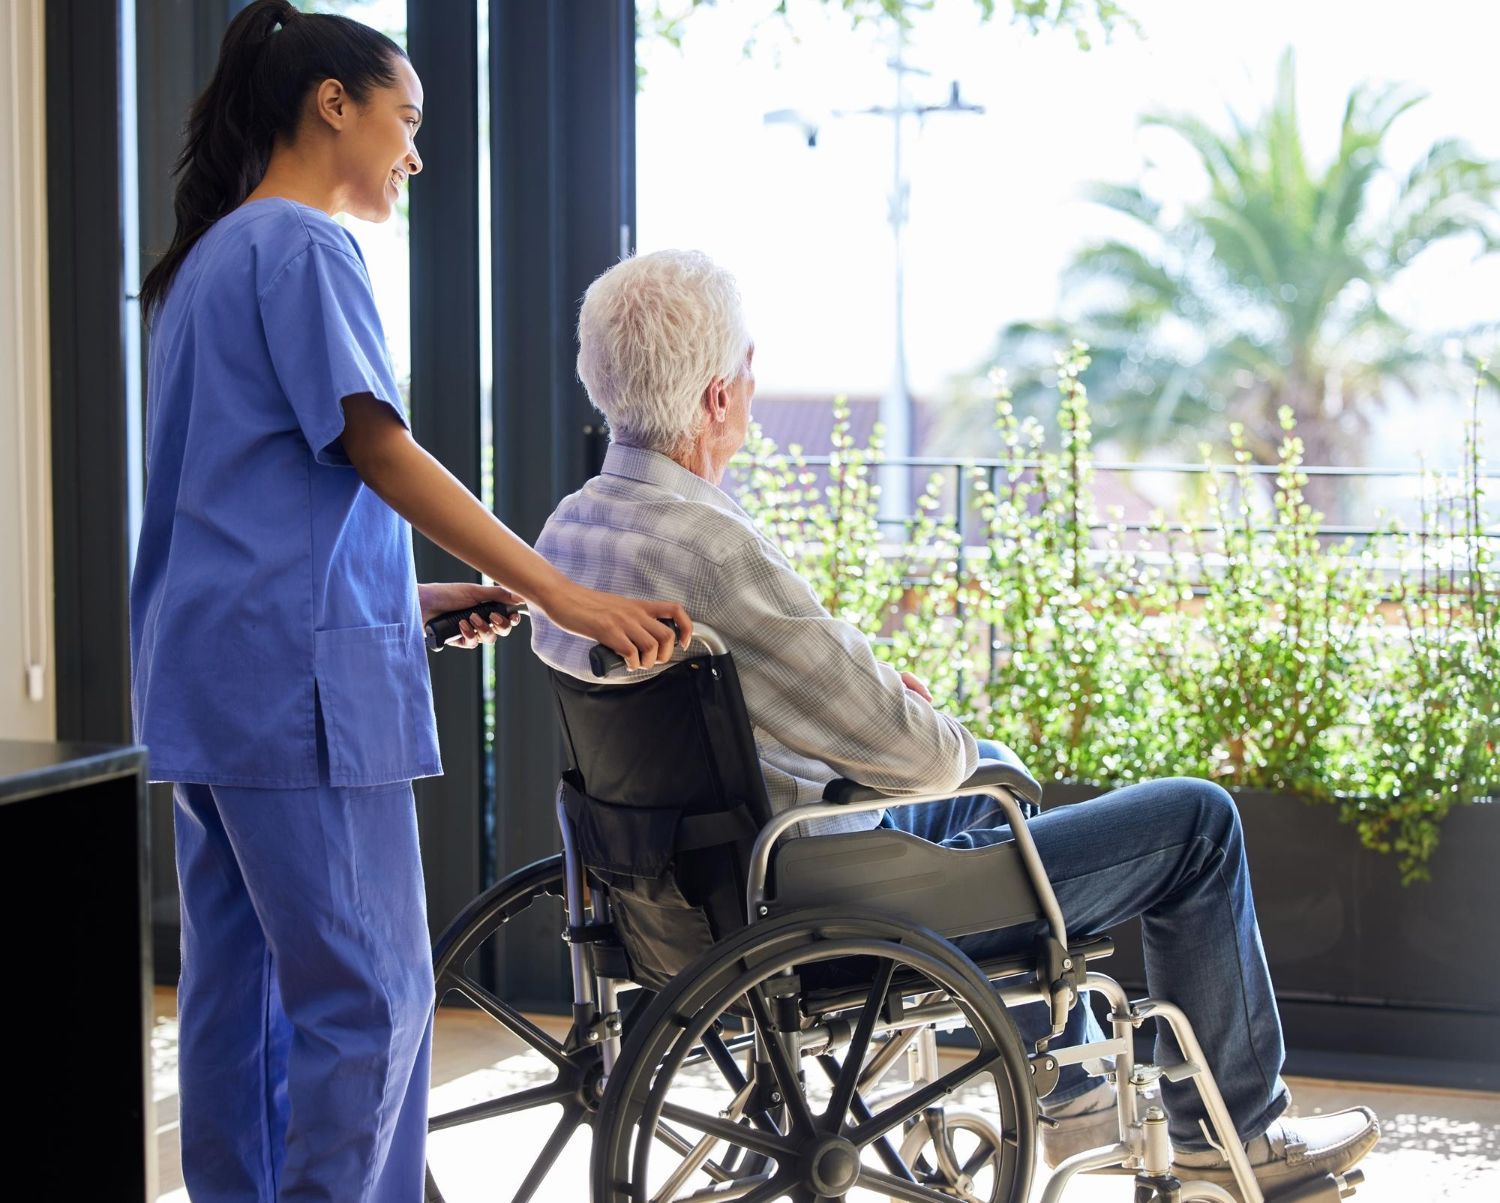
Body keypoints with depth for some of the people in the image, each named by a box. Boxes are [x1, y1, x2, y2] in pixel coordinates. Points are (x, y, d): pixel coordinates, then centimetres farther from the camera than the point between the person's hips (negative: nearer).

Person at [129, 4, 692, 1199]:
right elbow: (378, 450, -15)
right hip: (297, 674, -10)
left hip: (210, 679, 10)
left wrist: (410, 598, 19)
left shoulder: (209, 258, 23)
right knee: (370, 991, -9)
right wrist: (562, 594, -15)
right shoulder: (303, 246, -7)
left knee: (239, 984, 10)